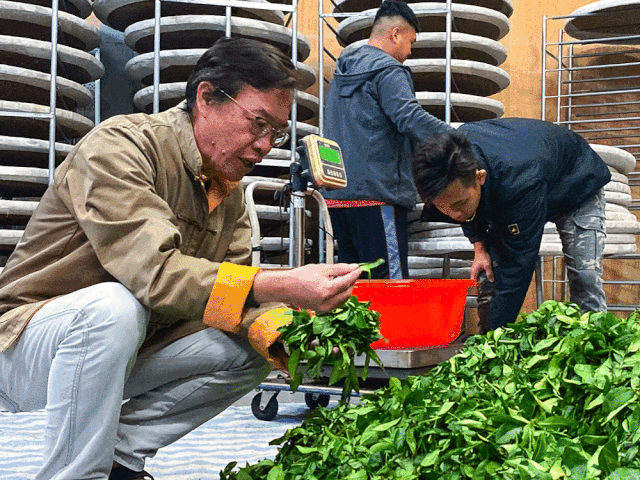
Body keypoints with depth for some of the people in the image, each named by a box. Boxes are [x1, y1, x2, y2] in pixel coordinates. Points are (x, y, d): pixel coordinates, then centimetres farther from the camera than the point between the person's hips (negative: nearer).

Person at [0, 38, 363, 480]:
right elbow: (154, 271, -34)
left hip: (119, 351, 7)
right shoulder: (119, 145, -21)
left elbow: (230, 288, -3)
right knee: (114, 307, -37)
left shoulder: (229, 190, 5)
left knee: (251, 349, -7)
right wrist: (280, 286, -42)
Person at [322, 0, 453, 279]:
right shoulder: (388, 70, -8)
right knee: (392, 285, -8)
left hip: (337, 194, 9)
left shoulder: (342, 73, 21)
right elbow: (410, 118, -22)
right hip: (375, 193, -9)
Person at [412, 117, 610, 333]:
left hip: (575, 188, -5)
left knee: (584, 277, -20)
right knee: (488, 275, -8)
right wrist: (479, 246, -14)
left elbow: (518, 264, -44)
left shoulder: (520, 182, -51)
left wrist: (496, 331, -42)